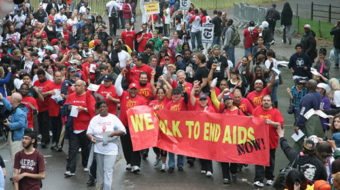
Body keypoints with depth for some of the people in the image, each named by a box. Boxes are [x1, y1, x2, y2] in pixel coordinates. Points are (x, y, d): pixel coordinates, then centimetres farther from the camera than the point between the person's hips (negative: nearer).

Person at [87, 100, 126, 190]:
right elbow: (89, 132, 6)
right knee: (100, 169, 10)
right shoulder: (94, 119, 8)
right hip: (98, 148, 3)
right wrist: (91, 137, -18)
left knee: (108, 170, -9)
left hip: (110, 148, -3)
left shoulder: (113, 118, 2)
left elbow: (123, 131, 0)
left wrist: (114, 133, -19)